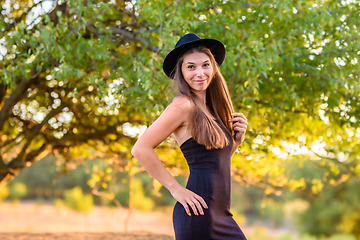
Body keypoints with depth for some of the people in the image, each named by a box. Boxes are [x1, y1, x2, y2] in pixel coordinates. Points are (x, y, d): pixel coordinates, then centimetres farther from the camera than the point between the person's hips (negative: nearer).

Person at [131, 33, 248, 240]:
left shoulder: (211, 109, 14)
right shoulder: (184, 106, -11)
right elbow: (141, 149, -19)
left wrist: (238, 137, 4)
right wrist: (175, 189, -14)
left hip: (221, 213, 8)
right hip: (199, 214, -8)